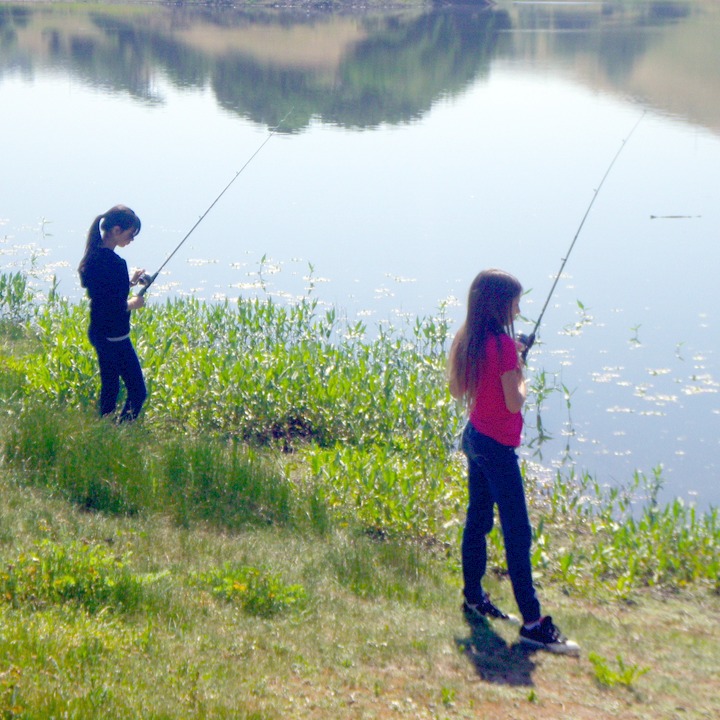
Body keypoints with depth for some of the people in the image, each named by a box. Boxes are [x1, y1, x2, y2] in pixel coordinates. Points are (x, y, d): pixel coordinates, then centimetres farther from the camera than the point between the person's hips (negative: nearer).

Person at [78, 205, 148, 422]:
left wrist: (130, 281, 11)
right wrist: (133, 304, -8)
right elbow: (114, 307, -26)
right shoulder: (113, 262, -24)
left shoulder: (95, 256, 6)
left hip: (98, 332, 10)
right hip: (114, 337, -10)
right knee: (137, 392, -3)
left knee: (110, 387, 18)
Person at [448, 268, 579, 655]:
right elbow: (514, 403, -21)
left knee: (477, 519, 18)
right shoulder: (503, 344, -20)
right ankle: (532, 623, -6)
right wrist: (523, 381, 0)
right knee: (517, 533, -7)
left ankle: (474, 598, 28)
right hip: (497, 446, -9)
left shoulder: (468, 341, 4)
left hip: (474, 436, 9)